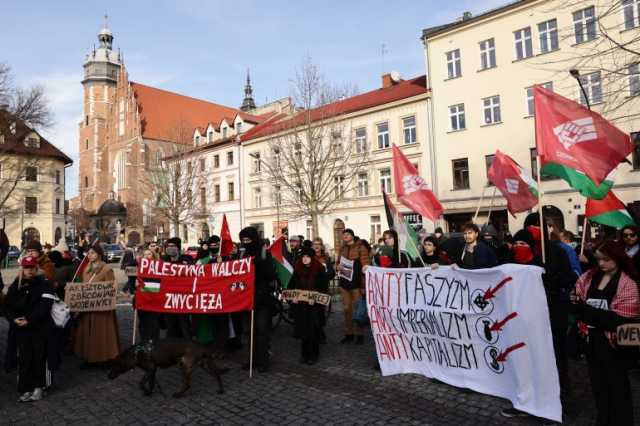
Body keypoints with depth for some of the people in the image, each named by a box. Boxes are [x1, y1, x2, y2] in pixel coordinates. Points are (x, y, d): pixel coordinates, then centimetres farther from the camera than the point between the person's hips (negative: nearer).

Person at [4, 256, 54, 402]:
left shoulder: (44, 285, -4)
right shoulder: (15, 286, 8)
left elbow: (44, 307, -12)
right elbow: (7, 305, 6)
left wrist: (29, 320, -19)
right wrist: (14, 319, -11)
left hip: (40, 328, -3)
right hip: (21, 328, 3)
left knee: (39, 357, 4)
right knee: (24, 358, 3)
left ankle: (38, 387, 17)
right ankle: (26, 389, 12)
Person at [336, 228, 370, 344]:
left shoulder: (360, 247, -4)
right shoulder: (342, 249, 15)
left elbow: (366, 265, -9)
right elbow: (337, 262, 22)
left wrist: (364, 284, -15)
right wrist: (338, 266, -3)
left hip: (356, 283, -6)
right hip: (344, 283, 6)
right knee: (347, 309, 10)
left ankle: (359, 334, 10)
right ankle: (349, 333, 19)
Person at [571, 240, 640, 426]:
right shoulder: (589, 276, 2)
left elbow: (621, 318, -19)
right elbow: (578, 301, 7)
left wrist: (586, 310, -22)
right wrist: (575, 303, -16)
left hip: (614, 343, -4)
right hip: (592, 341, 5)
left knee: (617, 387, 13)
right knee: (598, 385, 19)